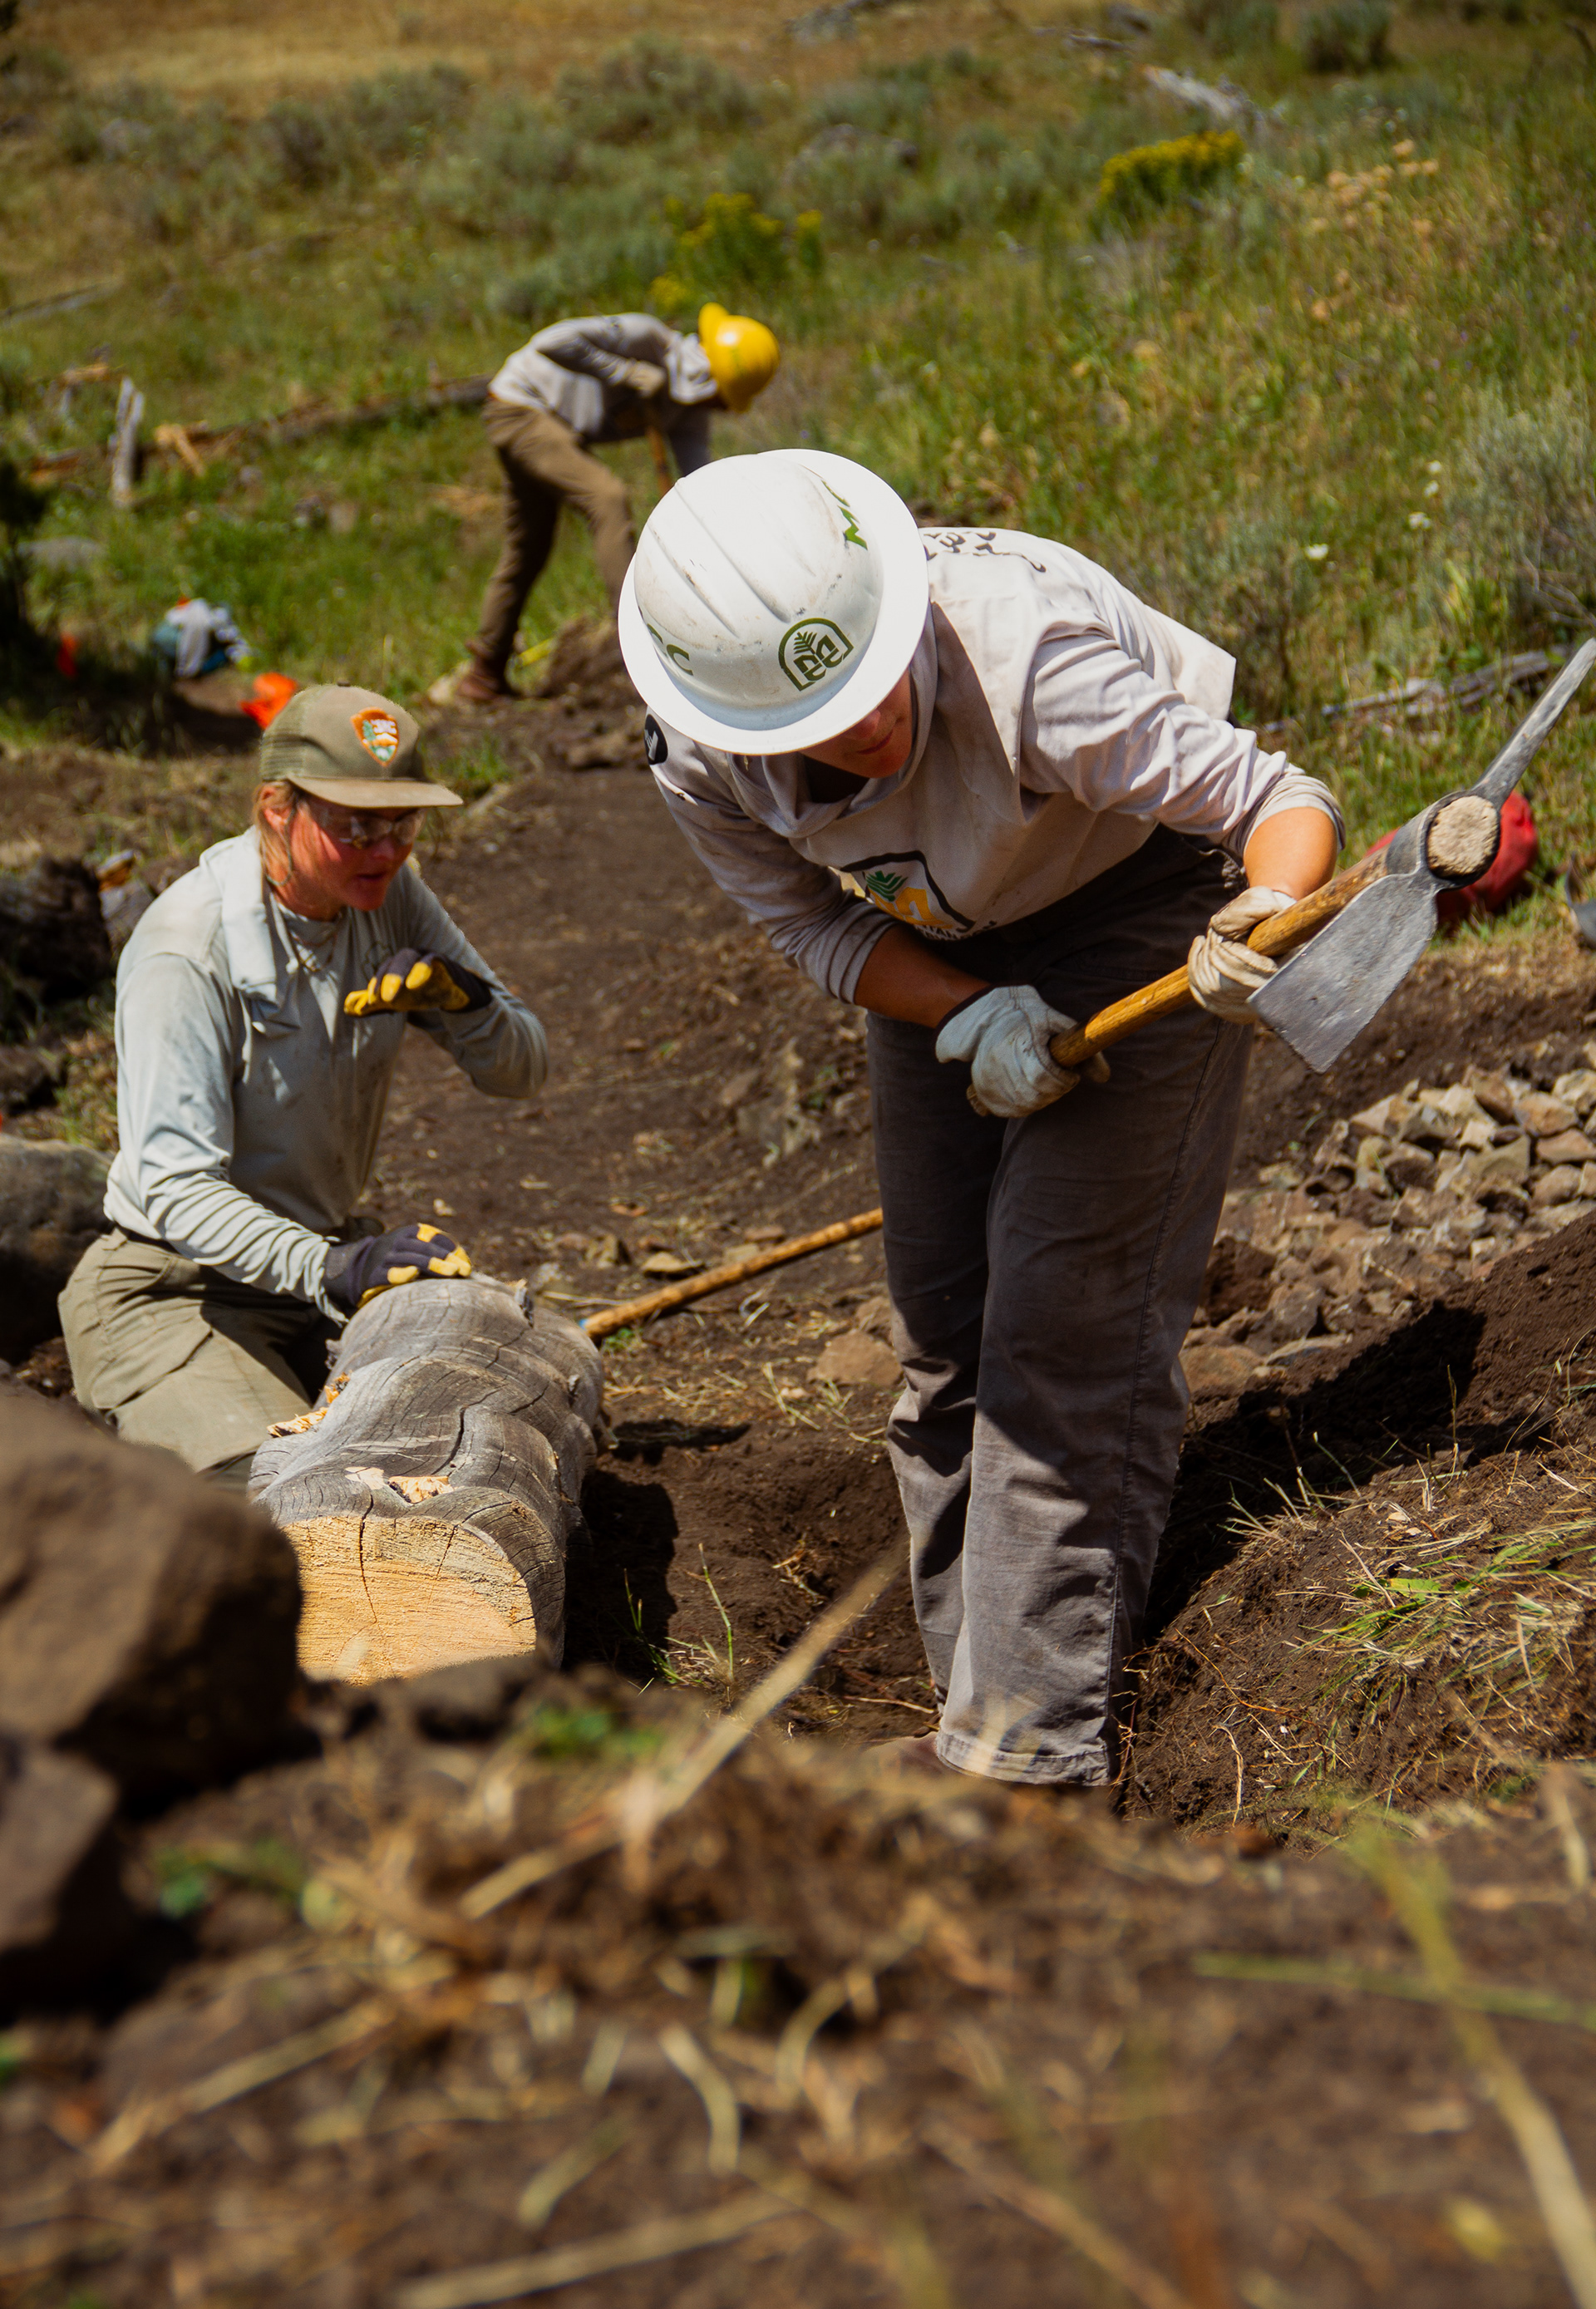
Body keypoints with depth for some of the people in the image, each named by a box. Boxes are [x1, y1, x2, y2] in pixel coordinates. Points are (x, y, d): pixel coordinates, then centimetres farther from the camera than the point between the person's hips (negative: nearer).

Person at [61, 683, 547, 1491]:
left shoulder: (389, 895, -4)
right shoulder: (185, 953, -24)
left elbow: (520, 1072, 1)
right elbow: (177, 1188, -29)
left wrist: (464, 999, -23)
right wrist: (326, 1269, -45)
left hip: (328, 1251, 7)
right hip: (172, 1291, -6)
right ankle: (138, 1425, 6)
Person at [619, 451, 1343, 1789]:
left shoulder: (1029, 653, -39)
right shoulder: (698, 760, -22)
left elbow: (1275, 800, -31)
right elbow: (822, 928, -7)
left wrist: (1272, 916, -53)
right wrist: (977, 1019, -25)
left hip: (1139, 905, -5)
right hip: (944, 956, 6)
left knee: (1063, 1319, -13)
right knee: (942, 1324, 6)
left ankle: (1033, 1750, -8)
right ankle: (980, 1701, 19)